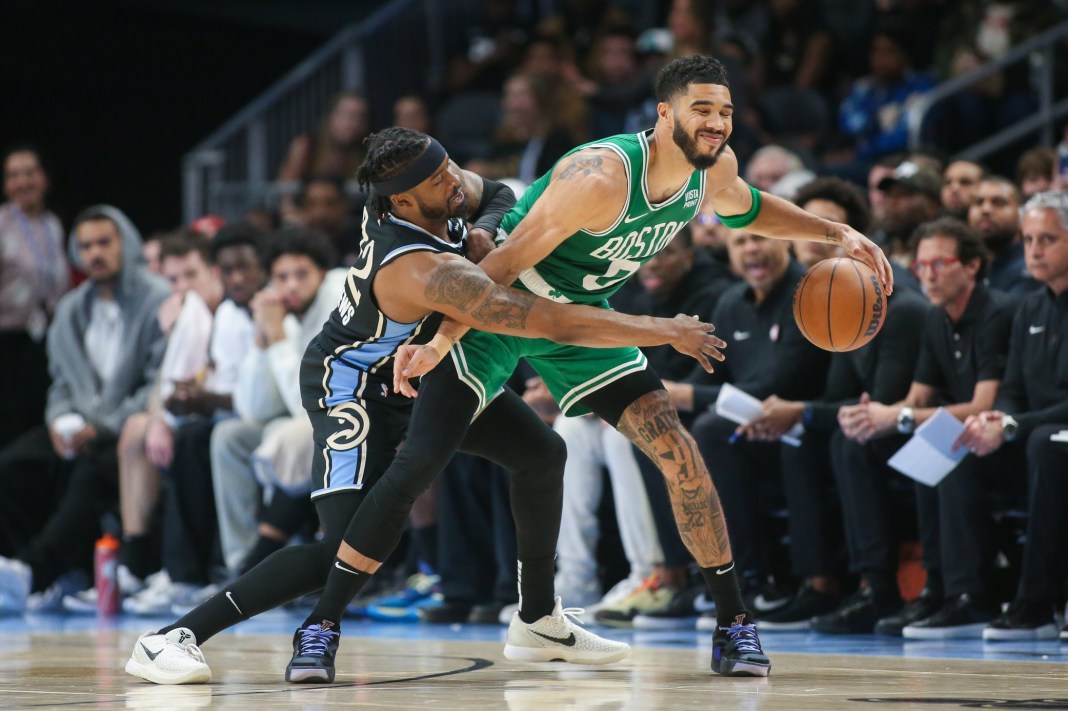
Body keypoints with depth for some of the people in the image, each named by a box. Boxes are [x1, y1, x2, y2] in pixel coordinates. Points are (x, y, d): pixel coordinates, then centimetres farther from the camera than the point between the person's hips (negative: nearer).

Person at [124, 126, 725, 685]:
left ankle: (543, 625, 29)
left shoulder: (443, 186, -17)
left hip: (420, 364, 10)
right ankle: (173, 639, -16)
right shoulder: (426, 272, -39)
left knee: (542, 453, 12)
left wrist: (484, 229, -17)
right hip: (354, 384, -9)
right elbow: (557, 324, -40)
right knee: (349, 551, -20)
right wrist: (665, 332, -33)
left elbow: (500, 195, 8)